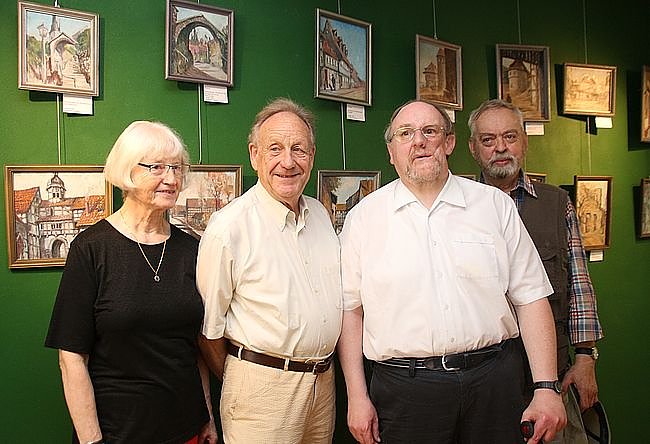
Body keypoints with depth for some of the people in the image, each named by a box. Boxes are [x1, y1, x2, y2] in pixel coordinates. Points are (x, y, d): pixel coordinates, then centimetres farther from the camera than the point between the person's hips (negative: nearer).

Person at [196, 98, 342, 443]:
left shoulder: (319, 213, 4)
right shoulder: (229, 226, -18)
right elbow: (208, 325, -11)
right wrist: (239, 386, -2)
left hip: (324, 379, 7)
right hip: (263, 380, -6)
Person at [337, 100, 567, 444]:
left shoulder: (495, 205, 4)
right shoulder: (363, 217, 3)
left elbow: (530, 298, 3)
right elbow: (350, 308, 3)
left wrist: (546, 388, -4)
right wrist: (357, 396, -1)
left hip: (492, 378, 1)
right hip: (403, 387, -1)